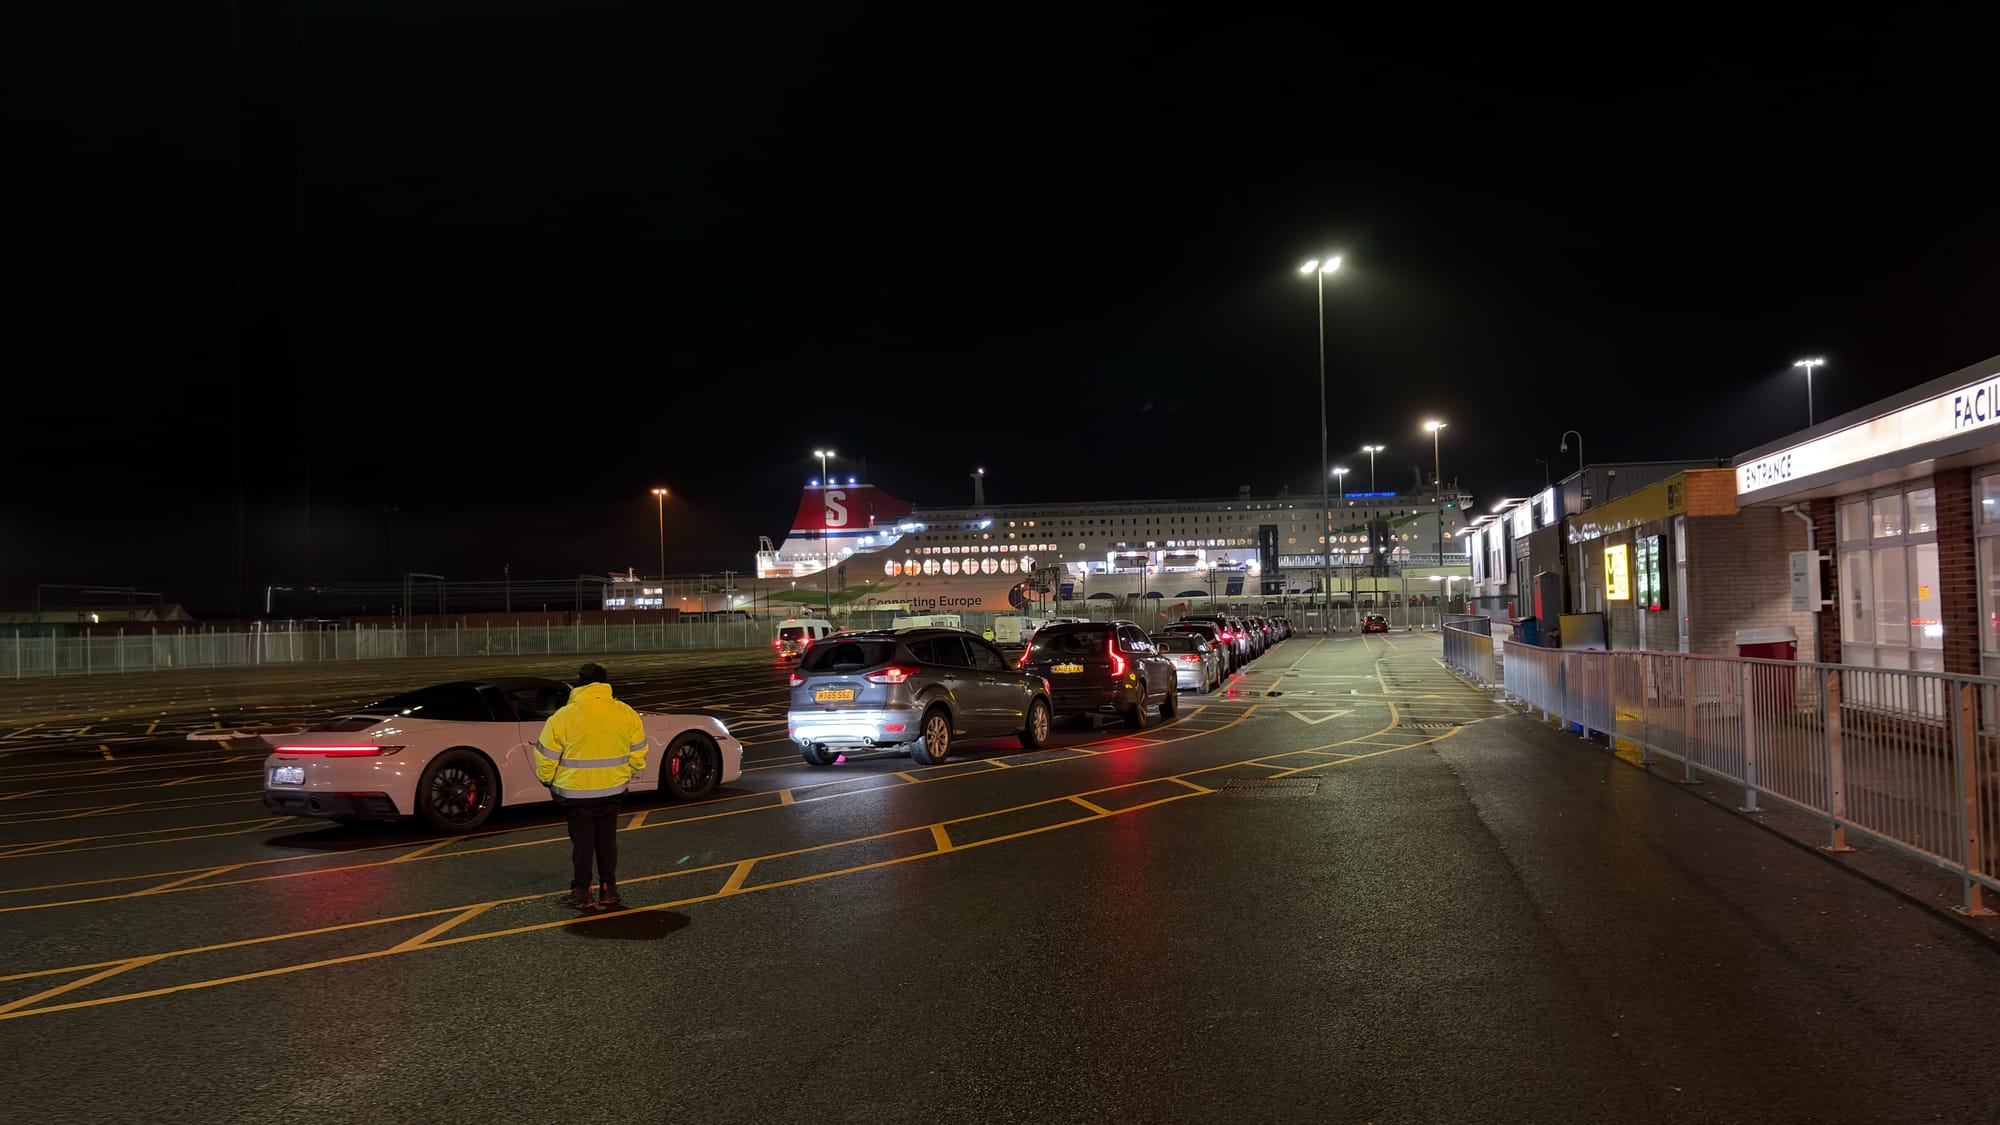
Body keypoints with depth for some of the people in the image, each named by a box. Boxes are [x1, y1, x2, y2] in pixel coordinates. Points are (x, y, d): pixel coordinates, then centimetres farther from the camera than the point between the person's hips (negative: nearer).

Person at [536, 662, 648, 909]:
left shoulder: (563, 717, -14)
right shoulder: (627, 714, -4)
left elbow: (546, 758, -7)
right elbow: (638, 754, 5)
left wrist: (547, 780, 12)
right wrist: (626, 775, 22)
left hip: (575, 791, -3)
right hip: (612, 790, 3)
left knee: (582, 842, 6)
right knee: (607, 840, 14)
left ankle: (581, 893, 11)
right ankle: (608, 890, 18)